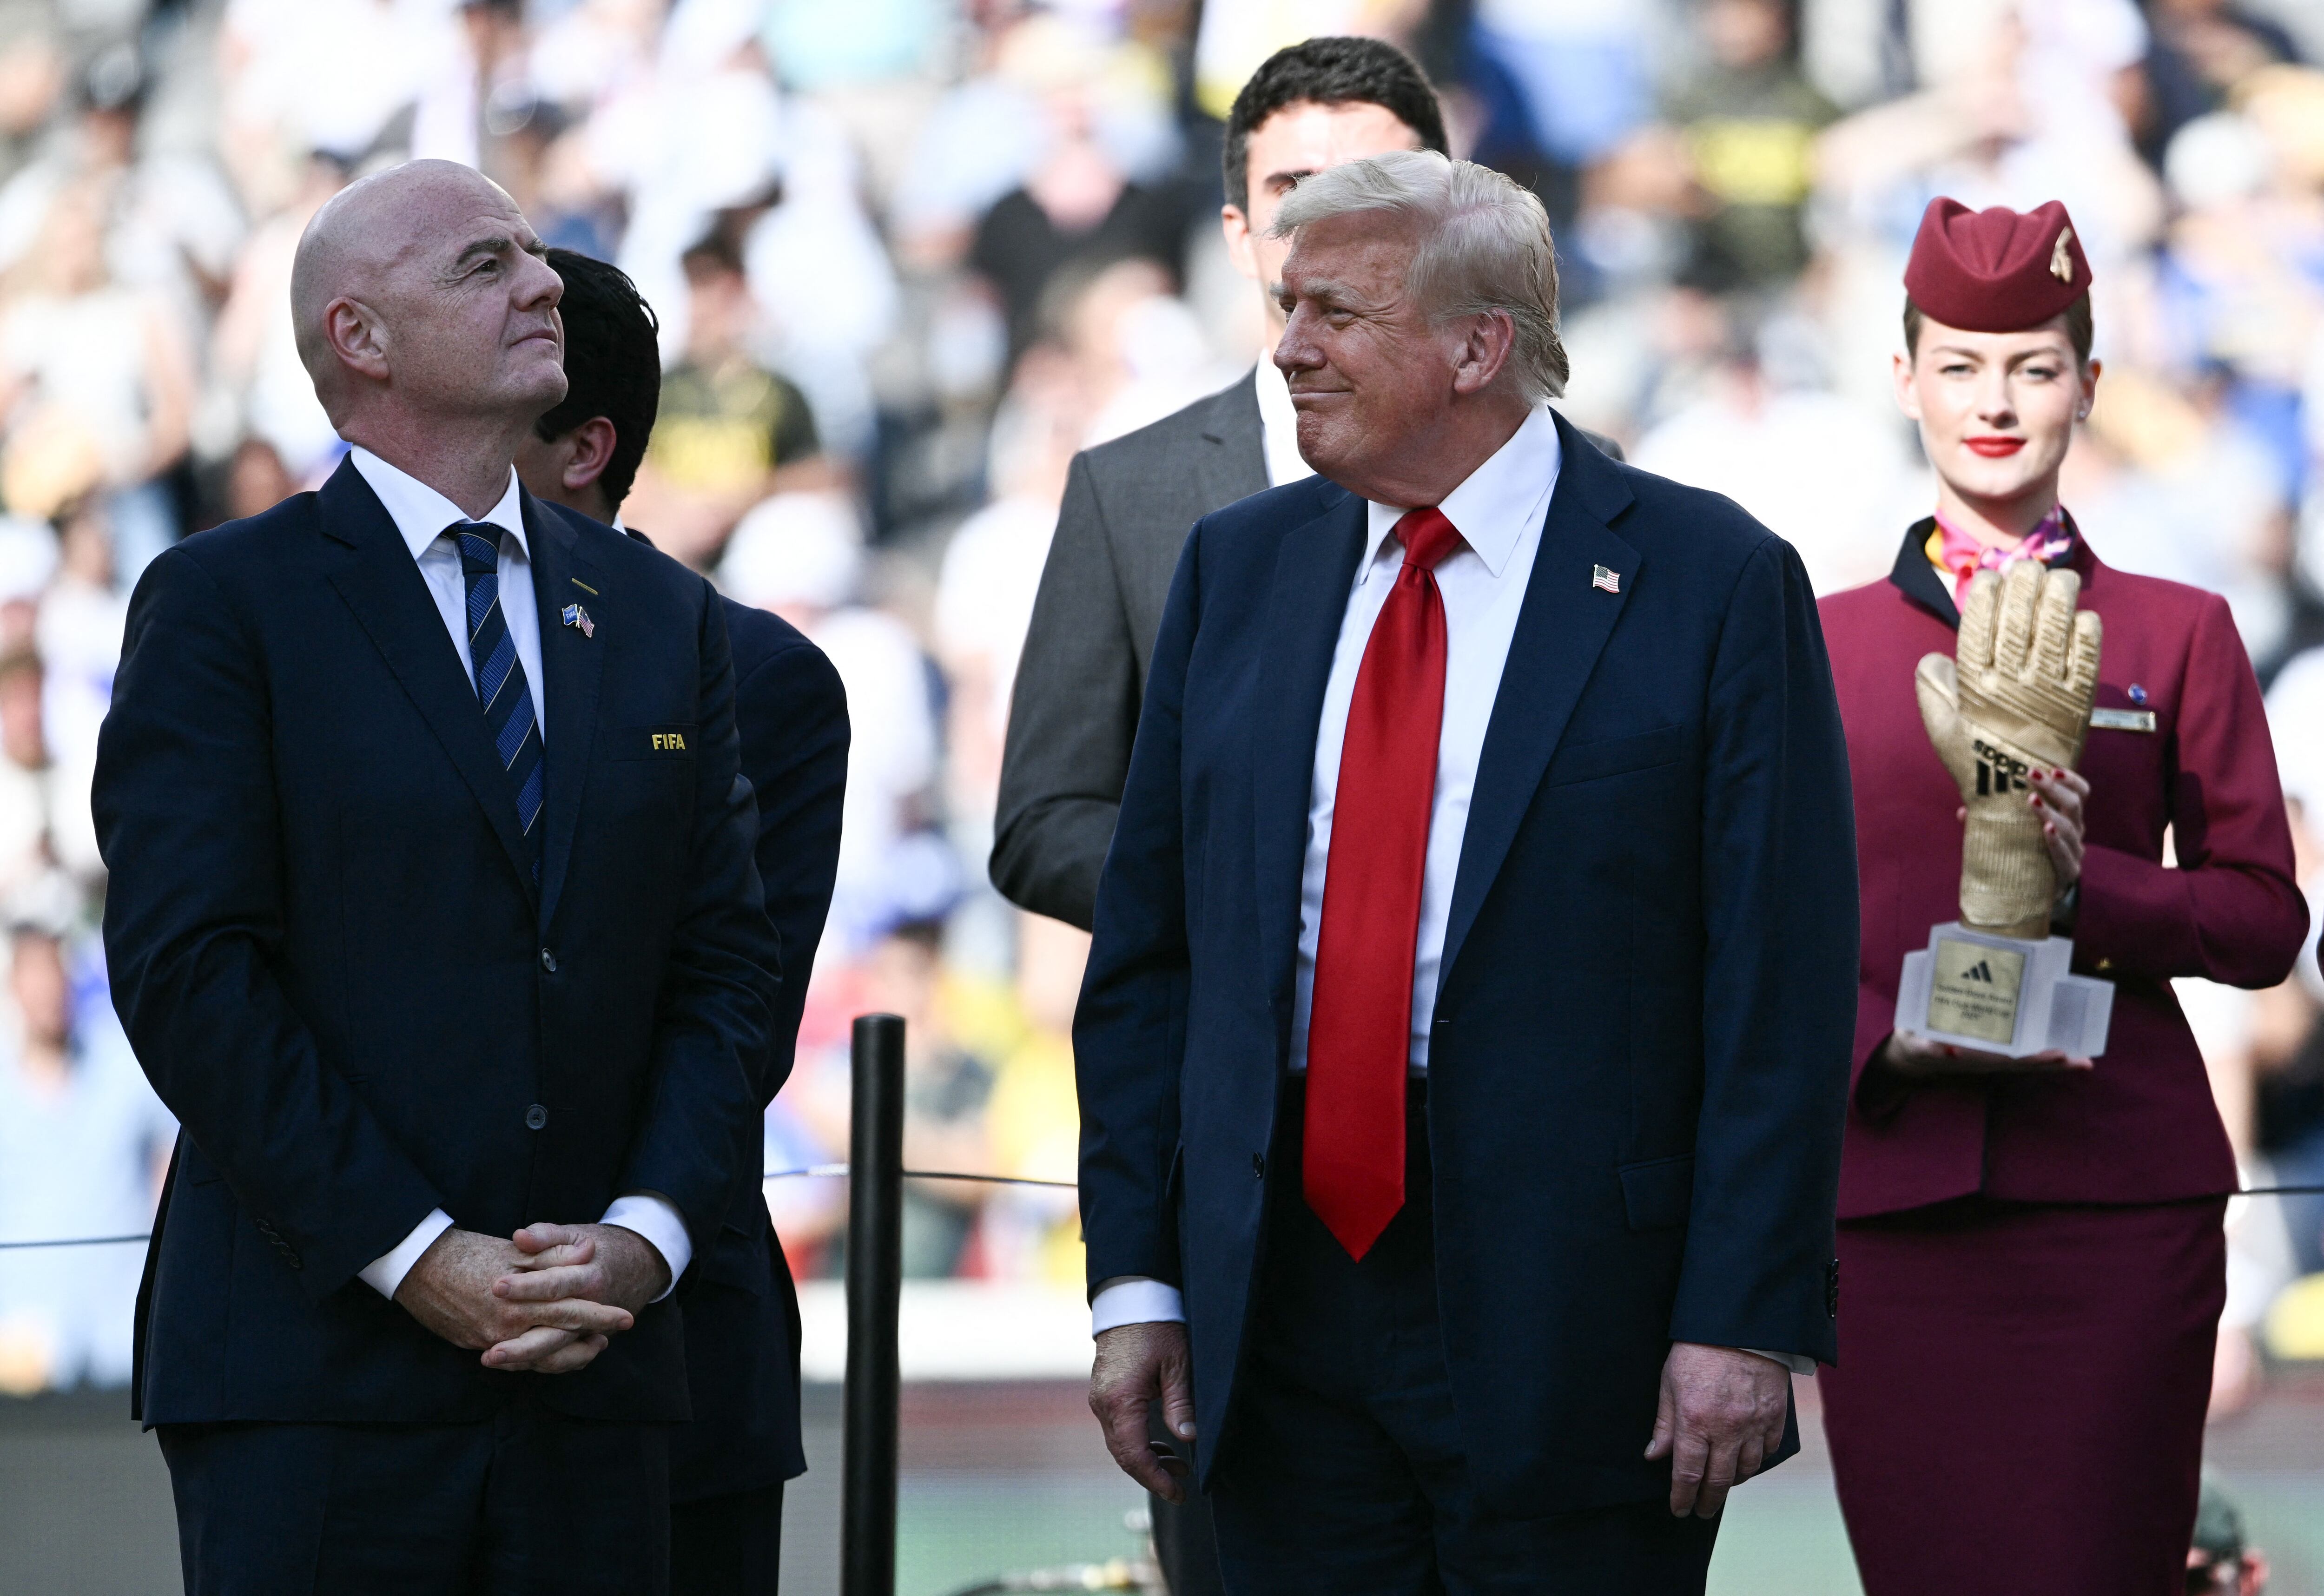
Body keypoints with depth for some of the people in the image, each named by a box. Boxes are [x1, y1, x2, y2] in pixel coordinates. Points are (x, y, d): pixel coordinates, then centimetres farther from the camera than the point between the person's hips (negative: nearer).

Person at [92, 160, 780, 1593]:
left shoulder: (662, 617, 16)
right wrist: (414, 1257, -14)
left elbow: (729, 967, 12)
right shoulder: (224, 605, 1)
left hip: (597, 1370, 4)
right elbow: (189, 973, -8)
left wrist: (648, 1236, -5)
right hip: (315, 1366, -4)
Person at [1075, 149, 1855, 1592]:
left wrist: (1744, 1316, -14)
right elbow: (1148, 948, 12)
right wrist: (1138, 1278, 5)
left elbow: (1784, 987, -7)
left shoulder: (1713, 581, -4)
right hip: (1283, 1299, 4)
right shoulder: (1241, 569, 11)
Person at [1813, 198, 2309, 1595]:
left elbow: (2265, 921, 6)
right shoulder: (1830, 641, 12)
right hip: (1892, 1188, 1)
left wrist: (2089, 883, -12)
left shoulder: (2178, 634, 10)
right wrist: (1884, 1041, -9)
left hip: (2119, 1191, -1)